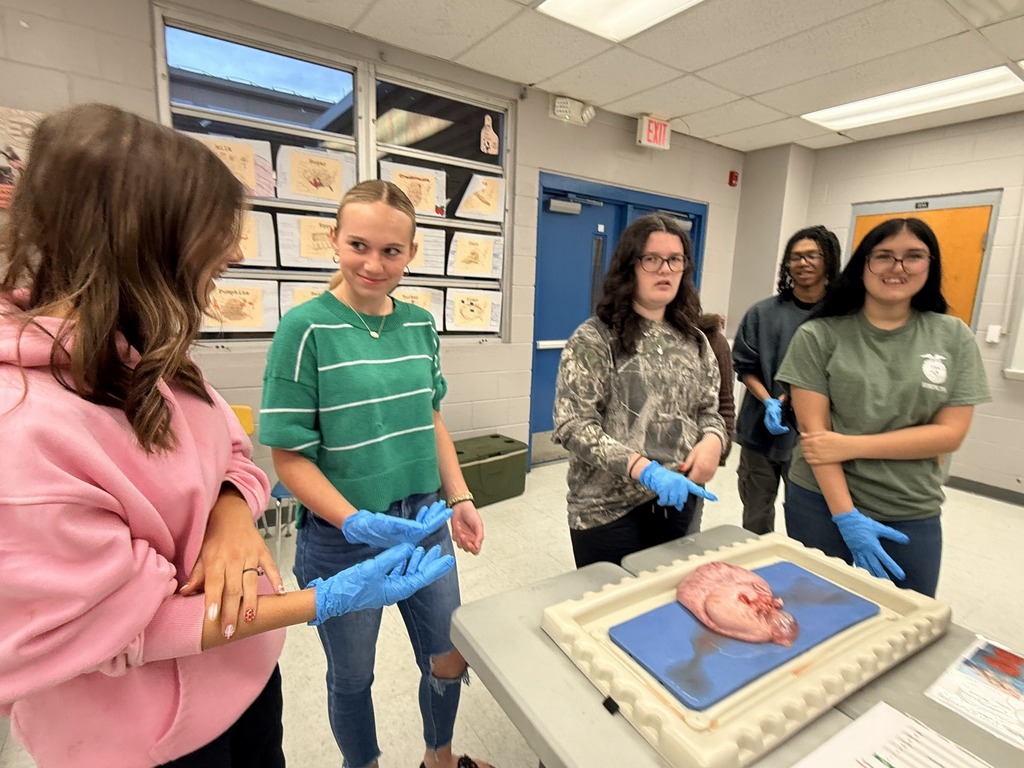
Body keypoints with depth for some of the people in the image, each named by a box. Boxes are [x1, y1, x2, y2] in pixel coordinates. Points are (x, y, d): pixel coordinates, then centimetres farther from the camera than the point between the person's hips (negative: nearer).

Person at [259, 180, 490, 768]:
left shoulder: (420, 325, -1)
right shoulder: (307, 328, -16)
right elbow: (291, 456, -14)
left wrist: (460, 499, 4)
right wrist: (358, 523, -25)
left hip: (424, 523, 5)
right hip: (343, 540, -4)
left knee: (450, 661, 20)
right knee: (353, 676, 20)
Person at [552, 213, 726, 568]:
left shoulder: (694, 341, 7)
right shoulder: (594, 339, -10)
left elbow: (709, 411, 13)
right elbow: (573, 426, -17)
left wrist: (713, 440, -11)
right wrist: (644, 469, -27)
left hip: (681, 505, 5)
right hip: (609, 510, -5)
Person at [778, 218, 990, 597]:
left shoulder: (953, 337, 1)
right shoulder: (818, 335, -8)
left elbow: (950, 433, -4)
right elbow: (814, 432, -11)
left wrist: (850, 446, -15)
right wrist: (846, 517, -16)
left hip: (912, 515, 2)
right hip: (821, 503, -1)